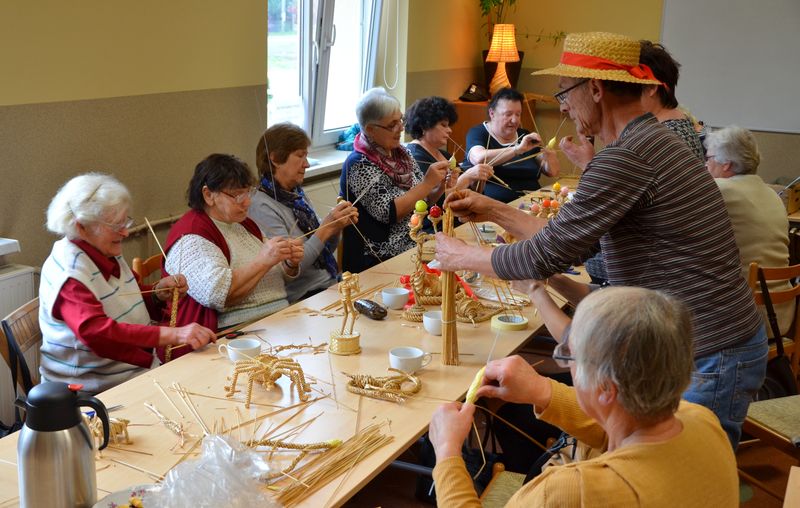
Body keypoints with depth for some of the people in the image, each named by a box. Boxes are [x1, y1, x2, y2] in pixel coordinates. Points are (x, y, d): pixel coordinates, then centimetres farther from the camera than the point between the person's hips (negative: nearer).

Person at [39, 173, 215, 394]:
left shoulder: (109, 255, 8)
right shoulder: (69, 273, -17)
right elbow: (97, 332, -32)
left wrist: (159, 292, 1)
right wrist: (173, 334, -38)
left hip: (139, 372, 8)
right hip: (94, 391, -8)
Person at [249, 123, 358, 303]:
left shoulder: (297, 194, 9)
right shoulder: (262, 208, -13)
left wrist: (337, 226, -2)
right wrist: (326, 228, -21)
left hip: (333, 285, 7)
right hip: (305, 298, -7)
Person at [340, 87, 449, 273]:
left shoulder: (402, 153, 9)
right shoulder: (359, 165, -11)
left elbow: (422, 202, 15)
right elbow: (388, 213, -19)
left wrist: (441, 187, -4)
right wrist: (427, 183, -19)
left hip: (415, 245, 7)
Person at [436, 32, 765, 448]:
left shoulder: (626, 158, -23)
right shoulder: (654, 141, 11)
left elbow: (545, 257, -21)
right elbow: (569, 240, 13)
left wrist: (461, 256, -6)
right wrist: (493, 211, 13)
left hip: (708, 362, -10)